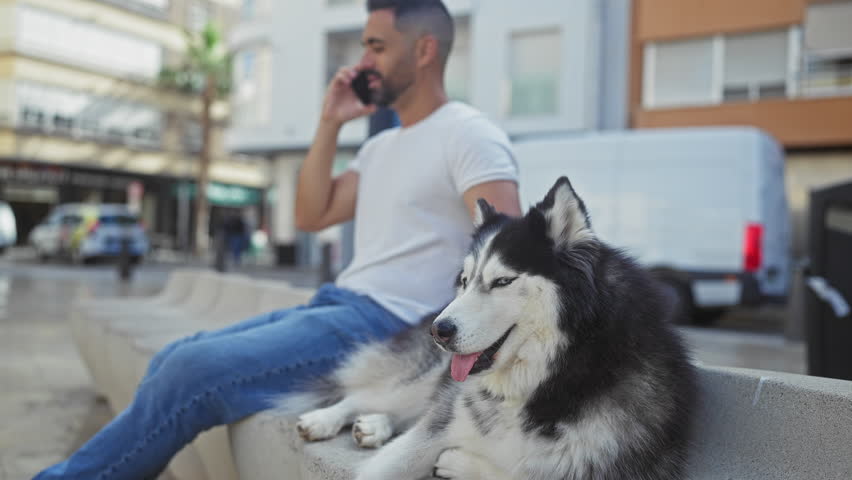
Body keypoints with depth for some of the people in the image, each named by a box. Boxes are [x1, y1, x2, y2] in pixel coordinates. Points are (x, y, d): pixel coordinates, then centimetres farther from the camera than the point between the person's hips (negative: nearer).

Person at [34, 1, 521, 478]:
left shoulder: (468, 133, -8)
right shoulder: (381, 146, 21)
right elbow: (312, 216, 16)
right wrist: (330, 124, 8)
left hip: (389, 328, -9)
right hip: (338, 305, 9)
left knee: (194, 370, -18)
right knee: (173, 360, 3)